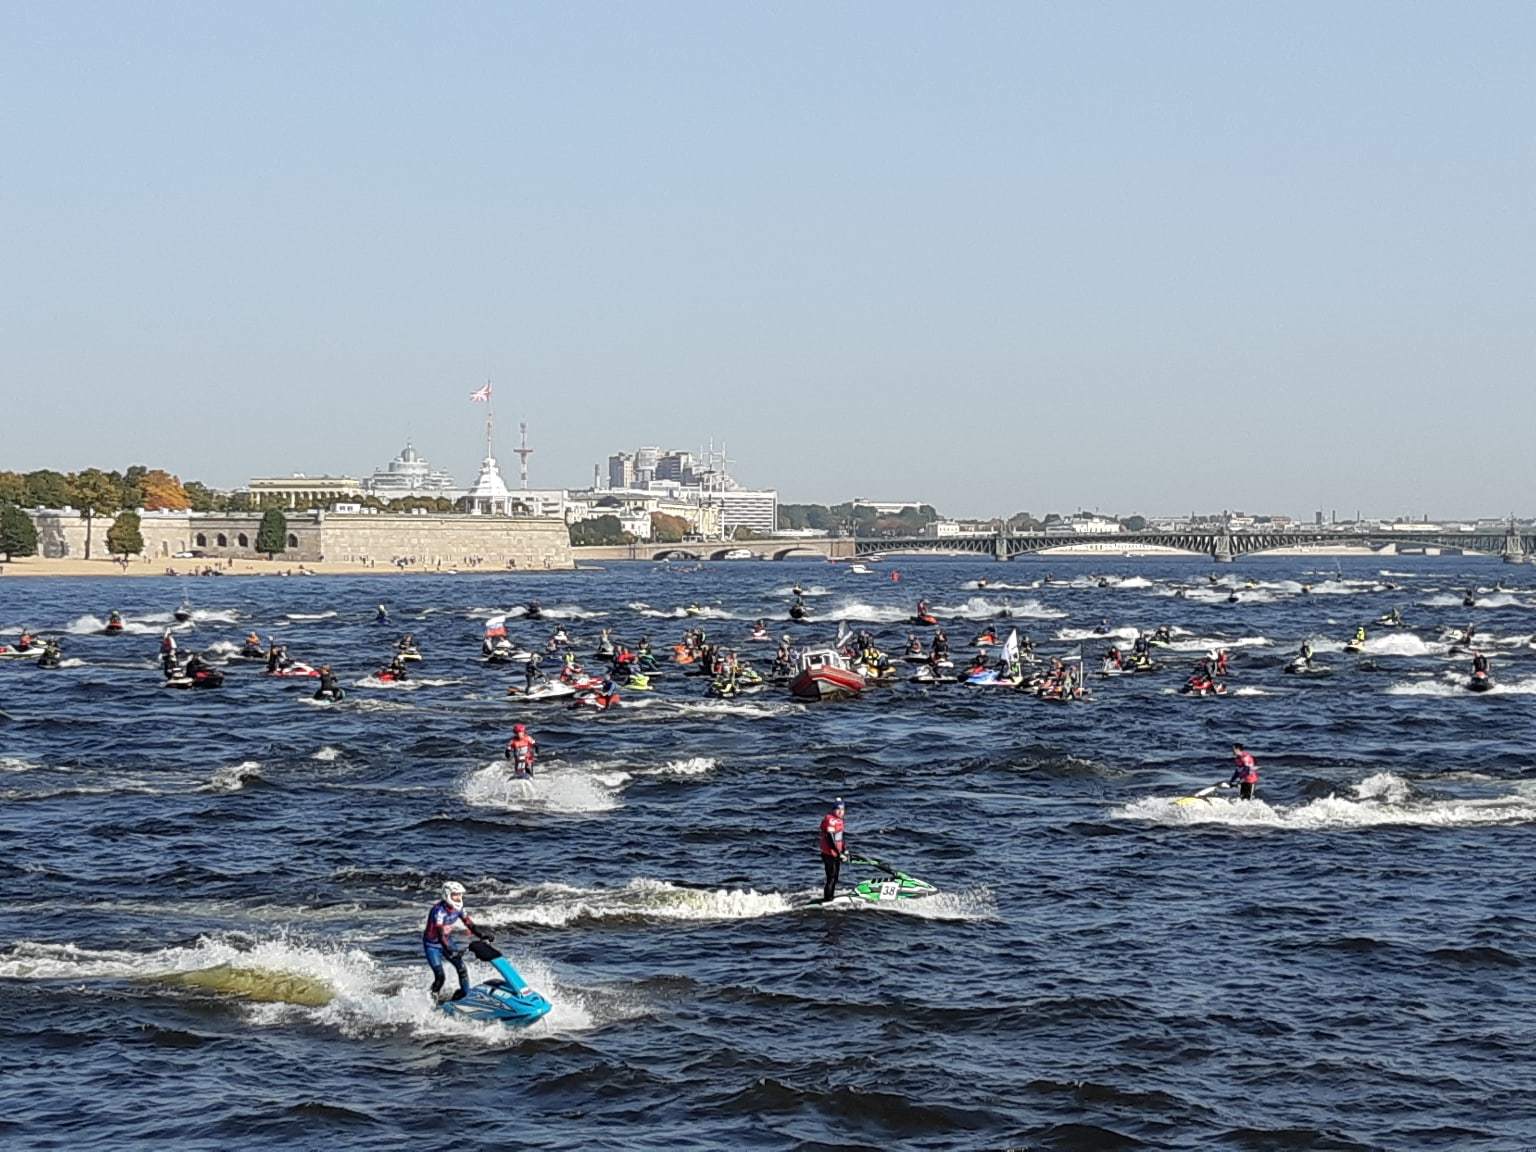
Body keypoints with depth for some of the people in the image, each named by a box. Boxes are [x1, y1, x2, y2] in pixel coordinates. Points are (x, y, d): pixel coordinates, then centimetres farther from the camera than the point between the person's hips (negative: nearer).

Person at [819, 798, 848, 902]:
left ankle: (831, 897, 27)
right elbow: (830, 840, -24)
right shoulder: (829, 820, -19)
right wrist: (839, 854, -26)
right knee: (831, 878, -8)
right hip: (829, 855, -9)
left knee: (835, 878, 16)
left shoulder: (839, 820, 10)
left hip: (837, 854, 9)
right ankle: (826, 900, -2)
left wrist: (845, 850, 11)